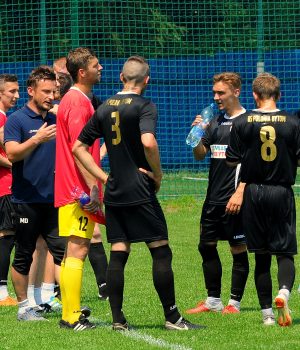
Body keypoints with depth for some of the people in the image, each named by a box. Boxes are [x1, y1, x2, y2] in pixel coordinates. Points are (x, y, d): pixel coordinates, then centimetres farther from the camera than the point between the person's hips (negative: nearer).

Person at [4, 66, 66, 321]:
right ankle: (24, 305, 12)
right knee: (24, 255, 3)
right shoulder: (17, 120, -4)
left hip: (53, 199, 5)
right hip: (26, 201, -5)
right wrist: (37, 139, -31)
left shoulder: (56, 119, 12)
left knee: (62, 250, -3)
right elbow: (11, 154, -18)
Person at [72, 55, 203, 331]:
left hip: (114, 194, 6)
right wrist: (158, 174, -12)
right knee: (161, 253, 0)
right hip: (140, 193, -6)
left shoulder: (104, 108, 10)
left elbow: (79, 147, 12)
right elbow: (148, 142, -27)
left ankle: (118, 319, 4)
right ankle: (172, 317, 1)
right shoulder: (144, 106, -9)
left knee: (118, 254, 7)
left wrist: (104, 177, 11)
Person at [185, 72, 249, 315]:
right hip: (213, 198, 8)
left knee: (238, 249, 0)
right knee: (207, 246, 10)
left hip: (234, 199, -8)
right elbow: (199, 155, 16)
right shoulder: (215, 122, 13)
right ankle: (213, 300, 19)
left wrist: (240, 193, -19)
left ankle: (235, 302, 6)